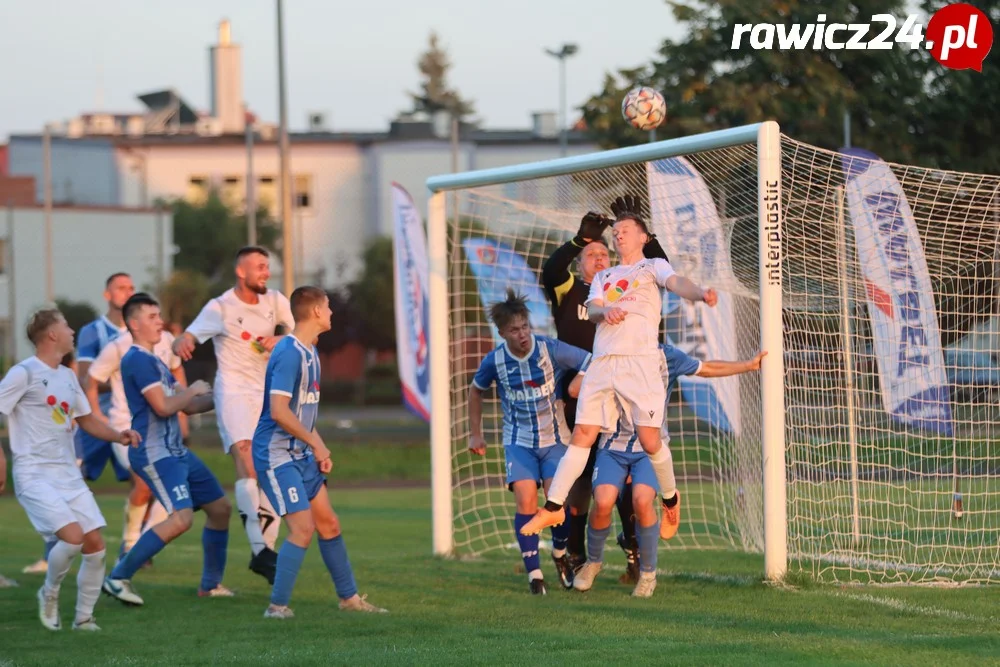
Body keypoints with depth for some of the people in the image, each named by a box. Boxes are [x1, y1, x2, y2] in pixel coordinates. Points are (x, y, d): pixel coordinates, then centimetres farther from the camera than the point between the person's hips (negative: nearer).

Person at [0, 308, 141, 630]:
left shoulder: (68, 376, 16)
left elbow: (86, 419, 26)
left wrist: (117, 435, 8)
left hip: (69, 475, 7)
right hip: (35, 476, -7)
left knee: (95, 544, -1)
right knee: (73, 536, -22)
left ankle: (84, 618, 12)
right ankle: (49, 592, 5)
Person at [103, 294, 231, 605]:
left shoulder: (154, 361, 18)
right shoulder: (137, 360, -13)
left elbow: (190, 406, 21)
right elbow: (163, 406, -20)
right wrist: (193, 390, -4)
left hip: (175, 451, 10)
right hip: (154, 453, -10)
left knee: (220, 508, 12)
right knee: (181, 518, -22)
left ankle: (211, 584, 23)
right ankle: (118, 578, -14)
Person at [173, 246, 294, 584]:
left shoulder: (274, 301, 6)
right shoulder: (220, 308, -8)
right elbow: (185, 339, -16)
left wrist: (280, 341, -9)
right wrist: (182, 343, -41)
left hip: (267, 395, 6)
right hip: (233, 393, -6)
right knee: (248, 463, -24)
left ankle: (265, 550, 15)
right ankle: (259, 548, -30)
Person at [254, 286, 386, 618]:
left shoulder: (310, 353, 12)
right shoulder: (289, 353, -19)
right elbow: (278, 411, -25)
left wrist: (318, 447, 12)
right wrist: (316, 443, -16)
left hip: (301, 454, 10)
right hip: (277, 454, -10)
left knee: (328, 523, 12)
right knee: (303, 528, -14)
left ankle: (349, 597, 23)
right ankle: (277, 606, -7)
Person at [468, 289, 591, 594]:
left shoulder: (551, 350, -17)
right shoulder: (495, 361, -9)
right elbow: (476, 390, 12)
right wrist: (475, 433, 14)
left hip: (554, 438, -1)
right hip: (519, 441, 1)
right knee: (526, 502, -15)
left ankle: (560, 554, 20)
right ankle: (534, 573, -6)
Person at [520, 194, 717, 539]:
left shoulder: (653, 266, 12)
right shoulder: (603, 277, 25)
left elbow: (676, 282, -10)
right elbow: (591, 309, 8)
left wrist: (700, 293, -33)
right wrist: (606, 311, -18)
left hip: (640, 361, -4)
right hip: (602, 364, 4)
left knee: (649, 441, -10)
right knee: (582, 435, -1)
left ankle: (670, 500, 12)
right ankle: (553, 507, 0)